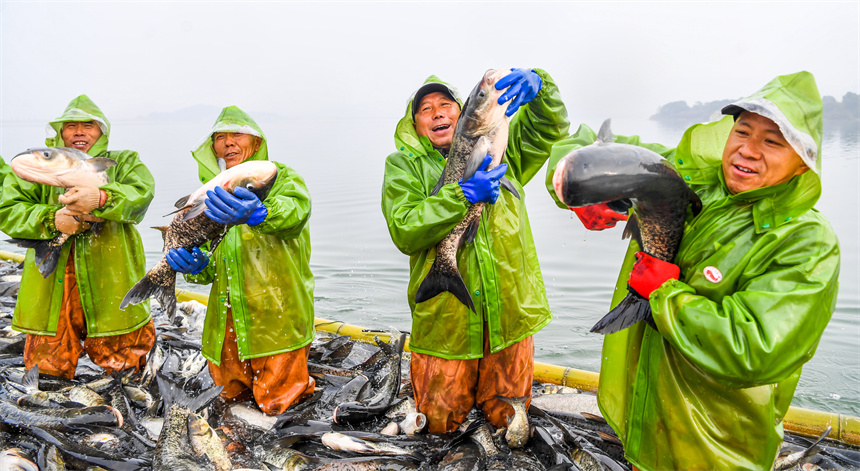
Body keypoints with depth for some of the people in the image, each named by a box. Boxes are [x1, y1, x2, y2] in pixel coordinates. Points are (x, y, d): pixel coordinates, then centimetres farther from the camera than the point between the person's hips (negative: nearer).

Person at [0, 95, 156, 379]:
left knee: (121, 366, 3)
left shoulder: (124, 162, 10)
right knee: (47, 369, 6)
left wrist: (102, 198, -30)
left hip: (111, 283, -1)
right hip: (52, 285, 2)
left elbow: (142, 193, -12)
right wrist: (52, 218, -13)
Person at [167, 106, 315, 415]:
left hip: (278, 314, -6)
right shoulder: (213, 191, 13)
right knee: (232, 393, 17)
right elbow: (212, 264, 10)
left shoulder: (280, 177, -6)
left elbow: (297, 208, -32)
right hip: (229, 317, 6)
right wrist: (196, 265, -15)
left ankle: (298, 380, 28)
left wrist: (256, 213, -54)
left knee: (274, 403, -1)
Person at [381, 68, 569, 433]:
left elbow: (550, 127, 4)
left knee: (506, 416, 15)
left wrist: (538, 85, -16)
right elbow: (404, 231, -13)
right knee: (438, 423, 11)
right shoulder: (403, 164, 1)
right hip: (446, 317, -1)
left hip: (508, 308, 2)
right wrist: (461, 194, -23)